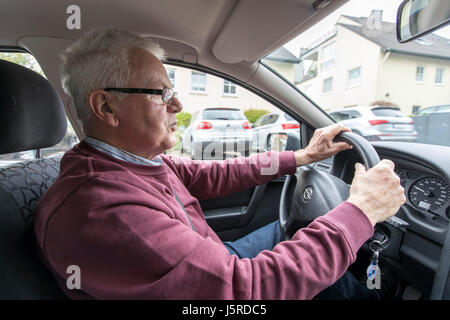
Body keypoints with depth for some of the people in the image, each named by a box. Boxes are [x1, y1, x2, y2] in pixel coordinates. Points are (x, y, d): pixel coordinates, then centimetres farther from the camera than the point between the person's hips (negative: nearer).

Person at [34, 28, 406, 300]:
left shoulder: (137, 159, -8)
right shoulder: (95, 209, -38)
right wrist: (360, 212, -29)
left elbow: (210, 175, -2)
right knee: (327, 273, 5)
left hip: (218, 261, 7)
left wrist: (300, 157, -1)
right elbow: (244, 287, -40)